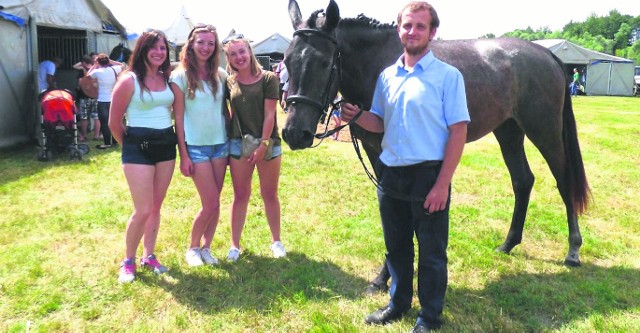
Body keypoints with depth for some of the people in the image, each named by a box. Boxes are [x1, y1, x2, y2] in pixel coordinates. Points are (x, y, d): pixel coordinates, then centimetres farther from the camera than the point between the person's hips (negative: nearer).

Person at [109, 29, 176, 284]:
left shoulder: (167, 79, 7)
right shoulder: (129, 80, -8)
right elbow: (114, 122, -4)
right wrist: (130, 145, 6)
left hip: (166, 145, 5)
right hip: (139, 148, -5)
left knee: (156, 206, 12)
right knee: (143, 210, -5)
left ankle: (149, 256, 26)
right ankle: (128, 261, 15)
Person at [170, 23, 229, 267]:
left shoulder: (221, 75, 5)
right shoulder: (180, 76, -7)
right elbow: (178, 118, -8)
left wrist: (232, 141, 7)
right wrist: (183, 155, -10)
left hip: (221, 144, 4)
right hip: (196, 146, -4)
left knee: (214, 203, 8)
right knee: (211, 204, -4)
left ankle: (206, 247, 25)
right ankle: (193, 248, 19)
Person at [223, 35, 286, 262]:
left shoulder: (268, 78, -5)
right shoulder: (229, 83, 4)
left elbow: (269, 114, -9)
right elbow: (231, 113, 8)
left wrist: (263, 144, -14)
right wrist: (226, 141, 1)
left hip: (267, 143, -2)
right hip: (238, 144, 2)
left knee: (270, 194, 9)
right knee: (240, 195, 8)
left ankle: (276, 241, 24)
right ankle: (234, 245, 17)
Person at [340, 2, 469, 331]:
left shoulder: (447, 75, -7)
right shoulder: (387, 76, 8)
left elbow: (458, 131, -11)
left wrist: (442, 184, -16)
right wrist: (356, 115, -7)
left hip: (428, 175, -5)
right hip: (390, 174, 5)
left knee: (431, 252, 8)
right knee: (396, 245, 18)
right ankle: (398, 302, 38)